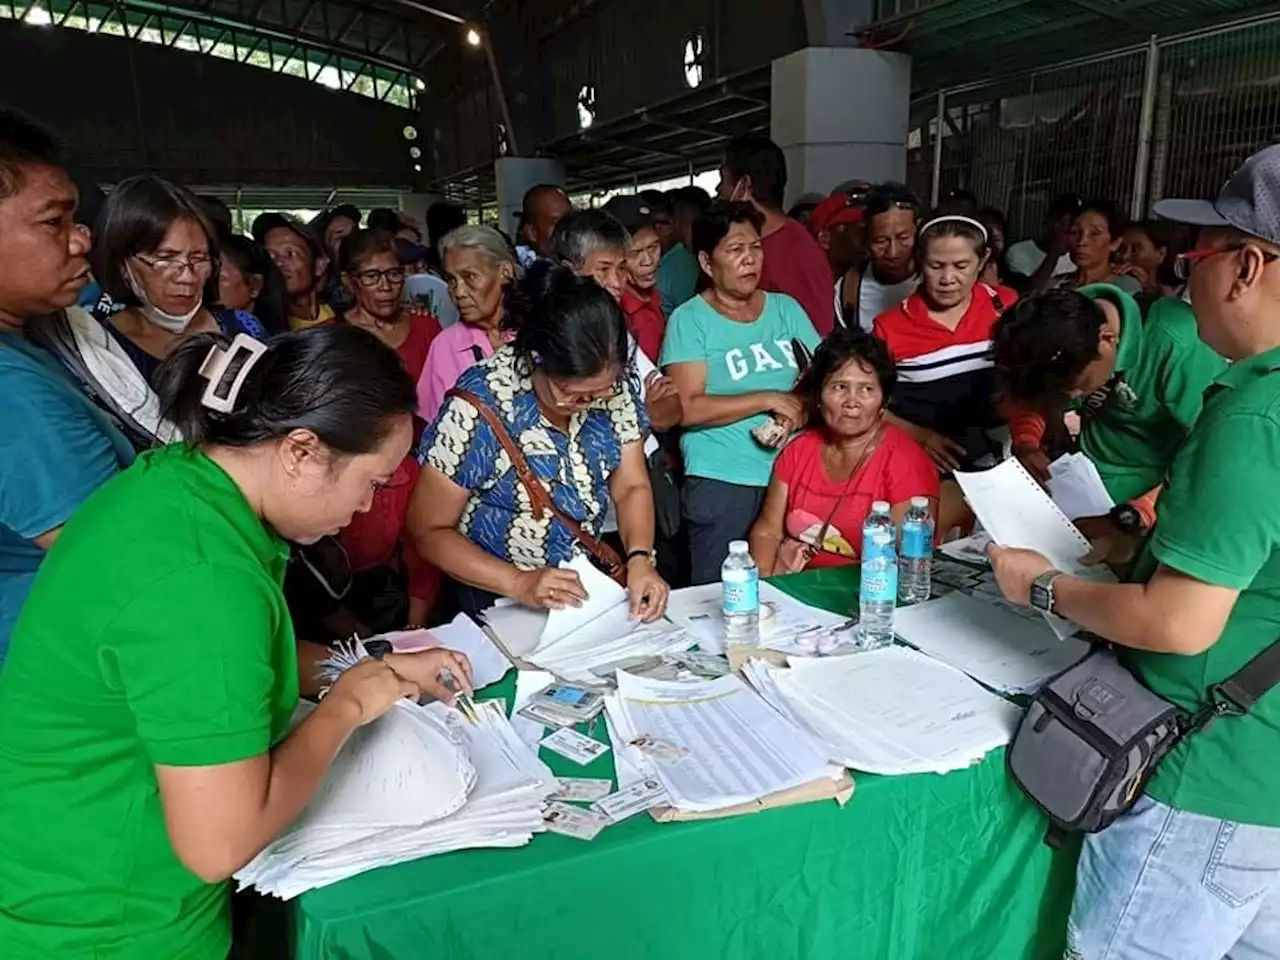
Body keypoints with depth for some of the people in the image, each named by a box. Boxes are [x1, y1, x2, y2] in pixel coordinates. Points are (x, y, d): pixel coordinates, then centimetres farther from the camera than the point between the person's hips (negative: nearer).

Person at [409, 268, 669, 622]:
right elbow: (428, 531, -14)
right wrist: (520, 584, -25)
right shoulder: (478, 407, -22)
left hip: (588, 578, 3)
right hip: (495, 596, -3)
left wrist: (639, 559, -18)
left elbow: (631, 487, 0)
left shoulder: (612, 384, -9)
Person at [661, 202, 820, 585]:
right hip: (721, 482, -4)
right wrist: (768, 399, -14)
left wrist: (800, 408, -14)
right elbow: (688, 409, -13)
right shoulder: (689, 319, -3)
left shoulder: (785, 308, 11)